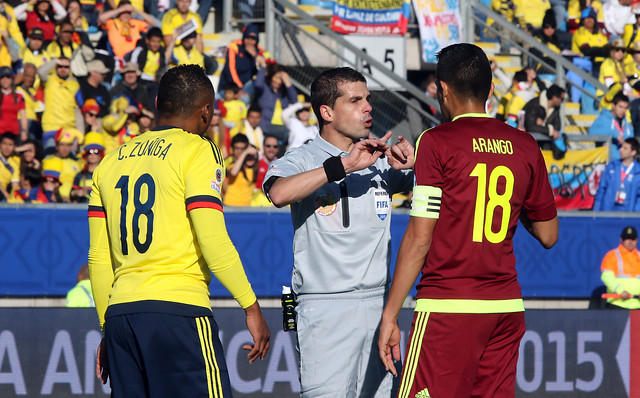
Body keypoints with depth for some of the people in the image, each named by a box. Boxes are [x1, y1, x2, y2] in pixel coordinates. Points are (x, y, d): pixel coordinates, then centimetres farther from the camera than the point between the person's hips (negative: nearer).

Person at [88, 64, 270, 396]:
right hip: (178, 309, -6)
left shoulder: (112, 161, 17)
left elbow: (98, 258, 16)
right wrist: (251, 307, -2)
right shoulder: (196, 150, -1)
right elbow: (214, 244, -10)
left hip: (119, 311, 6)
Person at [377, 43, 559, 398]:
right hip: (507, 308, 6)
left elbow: (419, 238, -9)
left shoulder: (436, 142, -6)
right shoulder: (524, 146, 9)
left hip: (448, 306, -6)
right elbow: (548, 235, 15)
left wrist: (390, 314, -5)